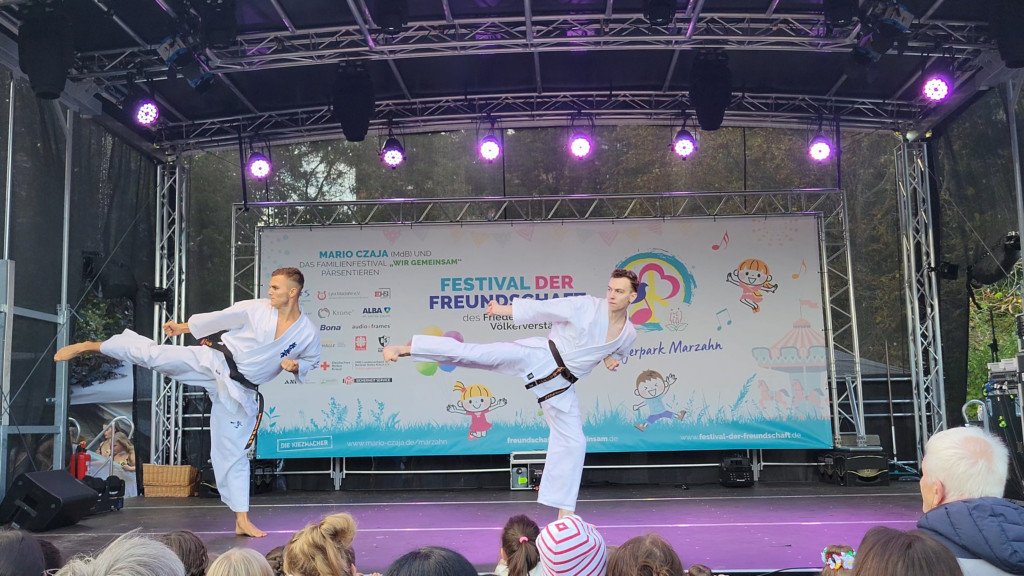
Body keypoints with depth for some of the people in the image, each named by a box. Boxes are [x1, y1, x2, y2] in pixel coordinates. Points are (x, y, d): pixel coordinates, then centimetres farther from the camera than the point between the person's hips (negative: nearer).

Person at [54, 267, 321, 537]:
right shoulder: (257, 308, -9)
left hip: (239, 392, 0)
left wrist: (296, 367, -11)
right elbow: (219, 319, 3)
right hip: (213, 362, 0)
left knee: (233, 453, 3)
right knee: (153, 354, -14)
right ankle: (89, 346, 7)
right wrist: (181, 327, 9)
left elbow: (311, 360, 11)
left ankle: (242, 521, 11)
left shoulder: (308, 334, -7)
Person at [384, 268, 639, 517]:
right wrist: (503, 309, -11)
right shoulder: (587, 306, -12)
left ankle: (564, 511, 17)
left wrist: (612, 359, 1)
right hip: (537, 356, -4)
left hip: (558, 384, 4)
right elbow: (541, 308, -8)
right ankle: (403, 349, -14)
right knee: (475, 353, -19)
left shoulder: (629, 335, 3)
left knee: (572, 442, 4)